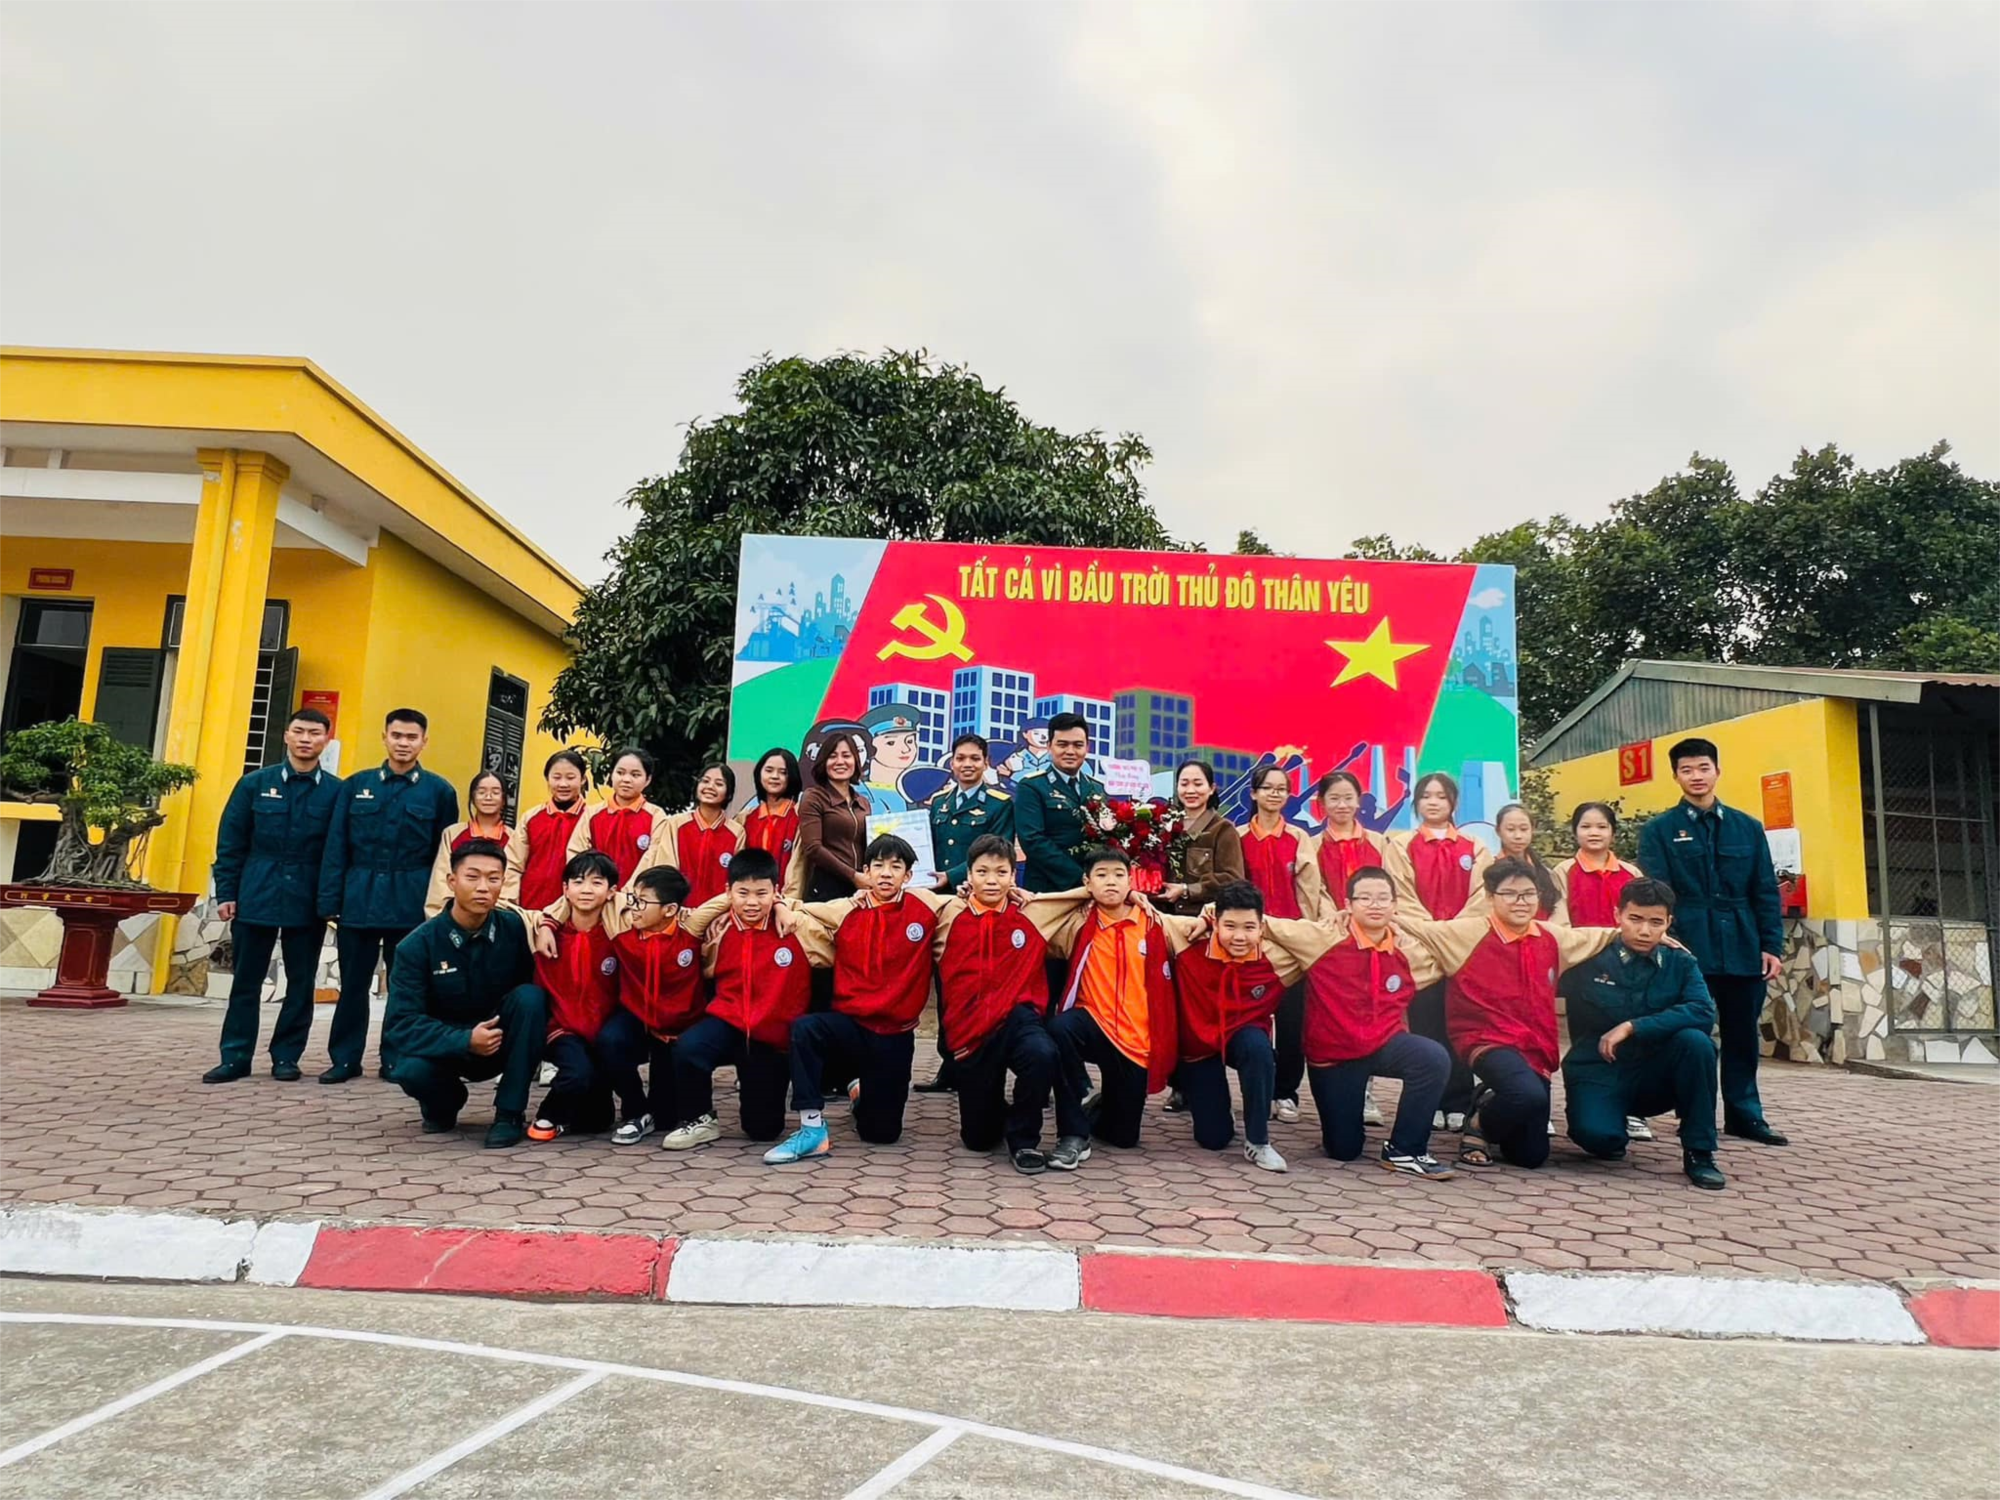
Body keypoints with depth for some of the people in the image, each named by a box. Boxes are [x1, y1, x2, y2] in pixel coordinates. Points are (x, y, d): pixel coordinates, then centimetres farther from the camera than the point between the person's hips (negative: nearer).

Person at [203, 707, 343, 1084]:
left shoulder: (336, 791, 0)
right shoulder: (254, 784, 4)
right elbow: (230, 843, 4)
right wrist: (226, 893, -1)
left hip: (309, 903, -1)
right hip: (256, 897, 1)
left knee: (301, 982, 6)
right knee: (246, 980, 7)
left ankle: (286, 1056, 17)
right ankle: (236, 1057, 15)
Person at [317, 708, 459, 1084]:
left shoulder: (439, 791, 2)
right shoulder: (356, 785, 6)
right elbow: (336, 849, 5)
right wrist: (330, 901, -2)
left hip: (412, 907, -1)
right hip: (358, 901, 1)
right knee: (353, 982, 9)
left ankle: (396, 1060, 18)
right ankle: (345, 1058, 20)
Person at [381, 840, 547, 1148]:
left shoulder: (515, 928, -14)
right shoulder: (417, 945, -16)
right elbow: (401, 1023, -21)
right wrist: (464, 1041, -33)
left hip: (502, 1043, 1)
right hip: (446, 1046, -1)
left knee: (530, 997, -28)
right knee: (412, 1070, -33)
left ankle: (510, 1112, -16)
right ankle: (444, 1102, 6)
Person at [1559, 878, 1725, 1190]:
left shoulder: (1680, 963, -1)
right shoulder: (1589, 957, -7)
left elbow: (1703, 1013, -20)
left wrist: (1633, 1027, -25)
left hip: (1654, 1076, 3)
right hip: (1597, 1073, -2)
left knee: (1695, 1041, -27)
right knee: (1598, 1137, -33)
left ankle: (1699, 1153, -11)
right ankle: (1612, 1132, 9)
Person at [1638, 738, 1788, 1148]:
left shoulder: (1747, 828, 11)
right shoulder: (1659, 830, 2)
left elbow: (1766, 892, 10)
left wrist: (1771, 946, 3)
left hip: (1743, 949, 3)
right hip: (1688, 949, -3)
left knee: (1743, 1035, 10)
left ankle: (1745, 1114, 22)